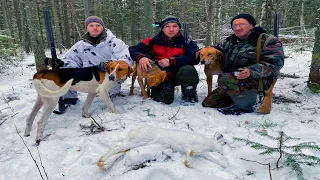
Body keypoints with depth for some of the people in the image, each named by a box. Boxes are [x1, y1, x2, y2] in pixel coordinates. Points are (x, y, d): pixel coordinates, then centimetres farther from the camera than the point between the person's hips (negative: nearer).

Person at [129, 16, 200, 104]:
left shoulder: (186, 42, -7)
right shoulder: (153, 41, -2)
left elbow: (195, 58, -22)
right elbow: (132, 49, -2)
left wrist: (171, 61, -28)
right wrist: (140, 57, -26)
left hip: (178, 75, 0)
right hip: (160, 78, 0)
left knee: (188, 70, -32)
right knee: (166, 99, -25)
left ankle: (190, 95, -4)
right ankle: (167, 88, 10)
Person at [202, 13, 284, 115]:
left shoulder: (267, 41, -6)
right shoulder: (229, 42, 15)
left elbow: (275, 62, -18)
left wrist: (251, 71, -33)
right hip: (231, 83, 8)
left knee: (226, 78, -37)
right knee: (207, 104, 6)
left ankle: (246, 106, -14)